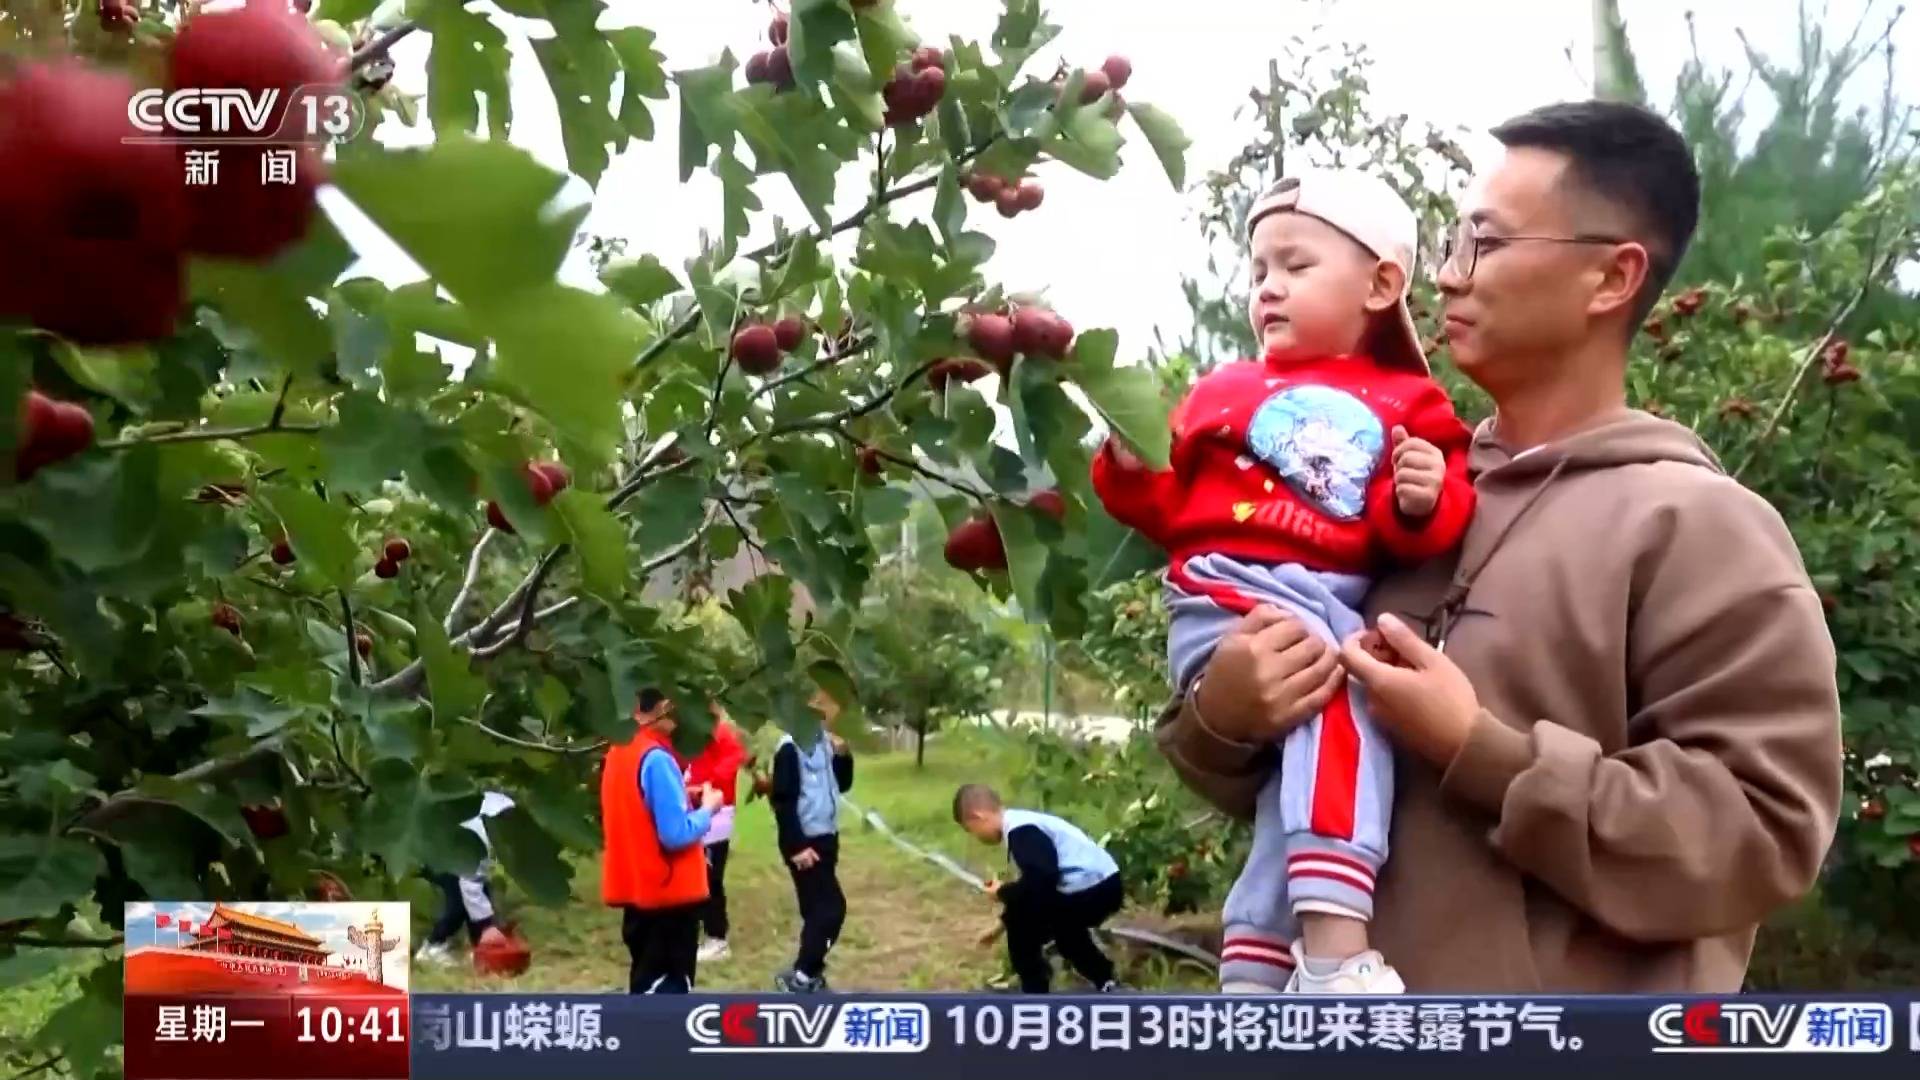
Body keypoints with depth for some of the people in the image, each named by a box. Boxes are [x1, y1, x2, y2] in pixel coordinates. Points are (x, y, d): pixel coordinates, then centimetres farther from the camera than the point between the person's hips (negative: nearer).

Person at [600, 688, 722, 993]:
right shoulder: (656, 759, -20)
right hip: (668, 889, -9)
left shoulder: (619, 753, 8)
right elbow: (675, 834, -23)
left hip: (637, 886, 9)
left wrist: (680, 797, 12)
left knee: (647, 980, 18)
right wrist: (707, 809, -7)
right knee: (671, 984, -1)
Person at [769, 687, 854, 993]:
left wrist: (843, 755, -1)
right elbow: (783, 800, -18)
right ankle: (801, 976, -1)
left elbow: (843, 785, 17)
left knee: (818, 910, 11)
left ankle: (808, 974, 19)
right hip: (805, 843, -8)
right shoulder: (792, 746, -16)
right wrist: (796, 845, -20)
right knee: (831, 908, -10)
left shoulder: (825, 742, 9)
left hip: (826, 839, 8)